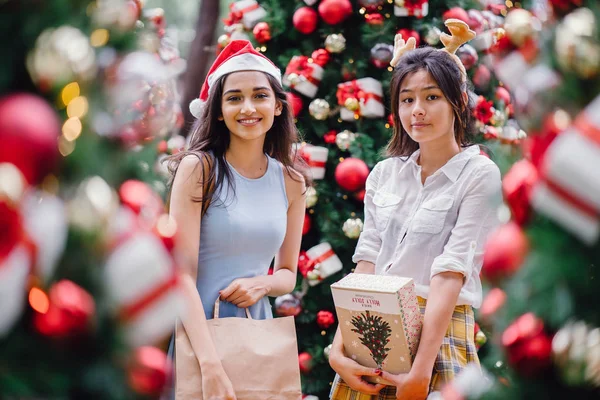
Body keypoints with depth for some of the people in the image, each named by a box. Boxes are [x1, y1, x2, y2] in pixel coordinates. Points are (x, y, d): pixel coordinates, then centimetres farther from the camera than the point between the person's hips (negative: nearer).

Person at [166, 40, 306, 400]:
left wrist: (263, 283, -11)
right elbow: (182, 272, -17)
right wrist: (212, 366, -26)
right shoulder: (199, 168, -10)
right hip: (197, 330, -4)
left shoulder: (291, 182, 4)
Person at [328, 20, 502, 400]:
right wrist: (339, 346, -9)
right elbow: (366, 264, 3)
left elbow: (450, 275, -15)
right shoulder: (385, 173, 8)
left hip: (438, 335, -4)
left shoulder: (479, 175, -7)